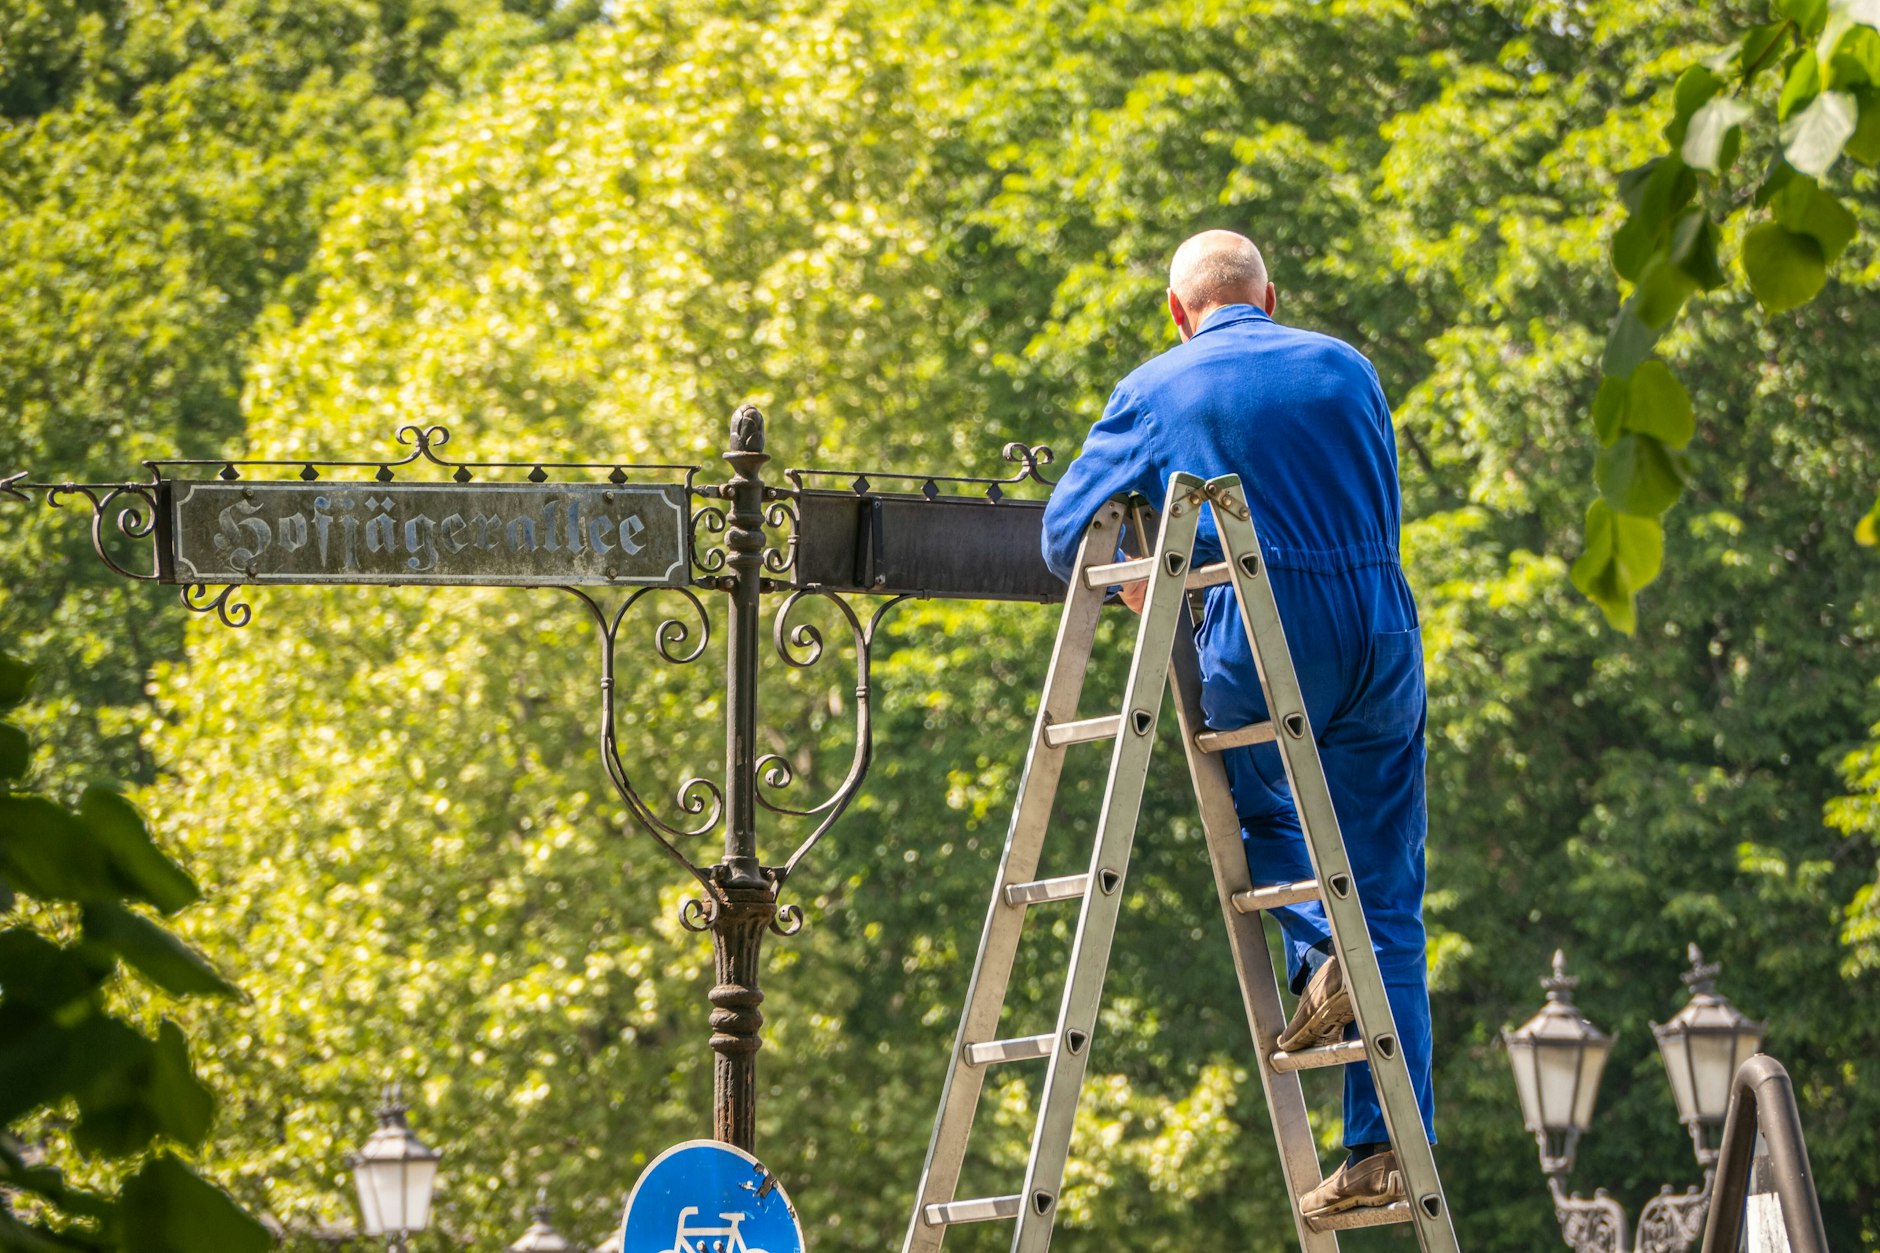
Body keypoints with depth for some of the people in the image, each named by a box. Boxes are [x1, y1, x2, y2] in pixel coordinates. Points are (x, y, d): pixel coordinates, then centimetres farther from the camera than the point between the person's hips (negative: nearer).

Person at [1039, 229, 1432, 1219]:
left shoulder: (1157, 392, 5)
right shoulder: (1346, 369, 14)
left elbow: (1067, 534, 8)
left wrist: (1155, 611, 24)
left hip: (1258, 651, -3)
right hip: (1384, 642, 3)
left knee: (1255, 804, 26)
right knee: (1389, 902, 7)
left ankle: (1319, 953, -3)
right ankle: (1391, 1144, 2)